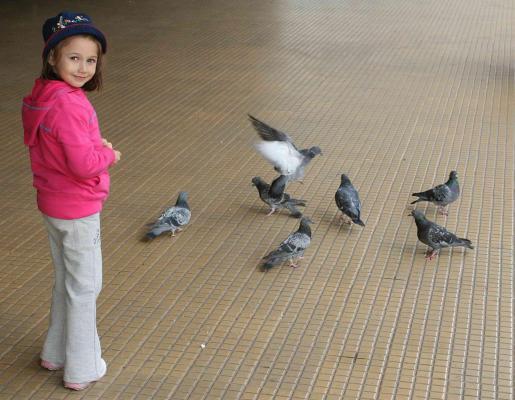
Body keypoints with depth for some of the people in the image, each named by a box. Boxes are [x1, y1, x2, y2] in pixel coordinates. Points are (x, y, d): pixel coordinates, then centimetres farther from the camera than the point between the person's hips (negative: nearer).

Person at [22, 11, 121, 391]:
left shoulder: (42, 97, 2)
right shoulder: (68, 105, -28)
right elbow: (83, 164, -30)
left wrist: (95, 143, 0)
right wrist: (110, 155, -11)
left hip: (52, 205, 9)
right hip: (78, 212, -9)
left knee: (66, 281, 25)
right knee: (84, 287, 7)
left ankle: (56, 353, 40)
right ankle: (81, 370, 20)